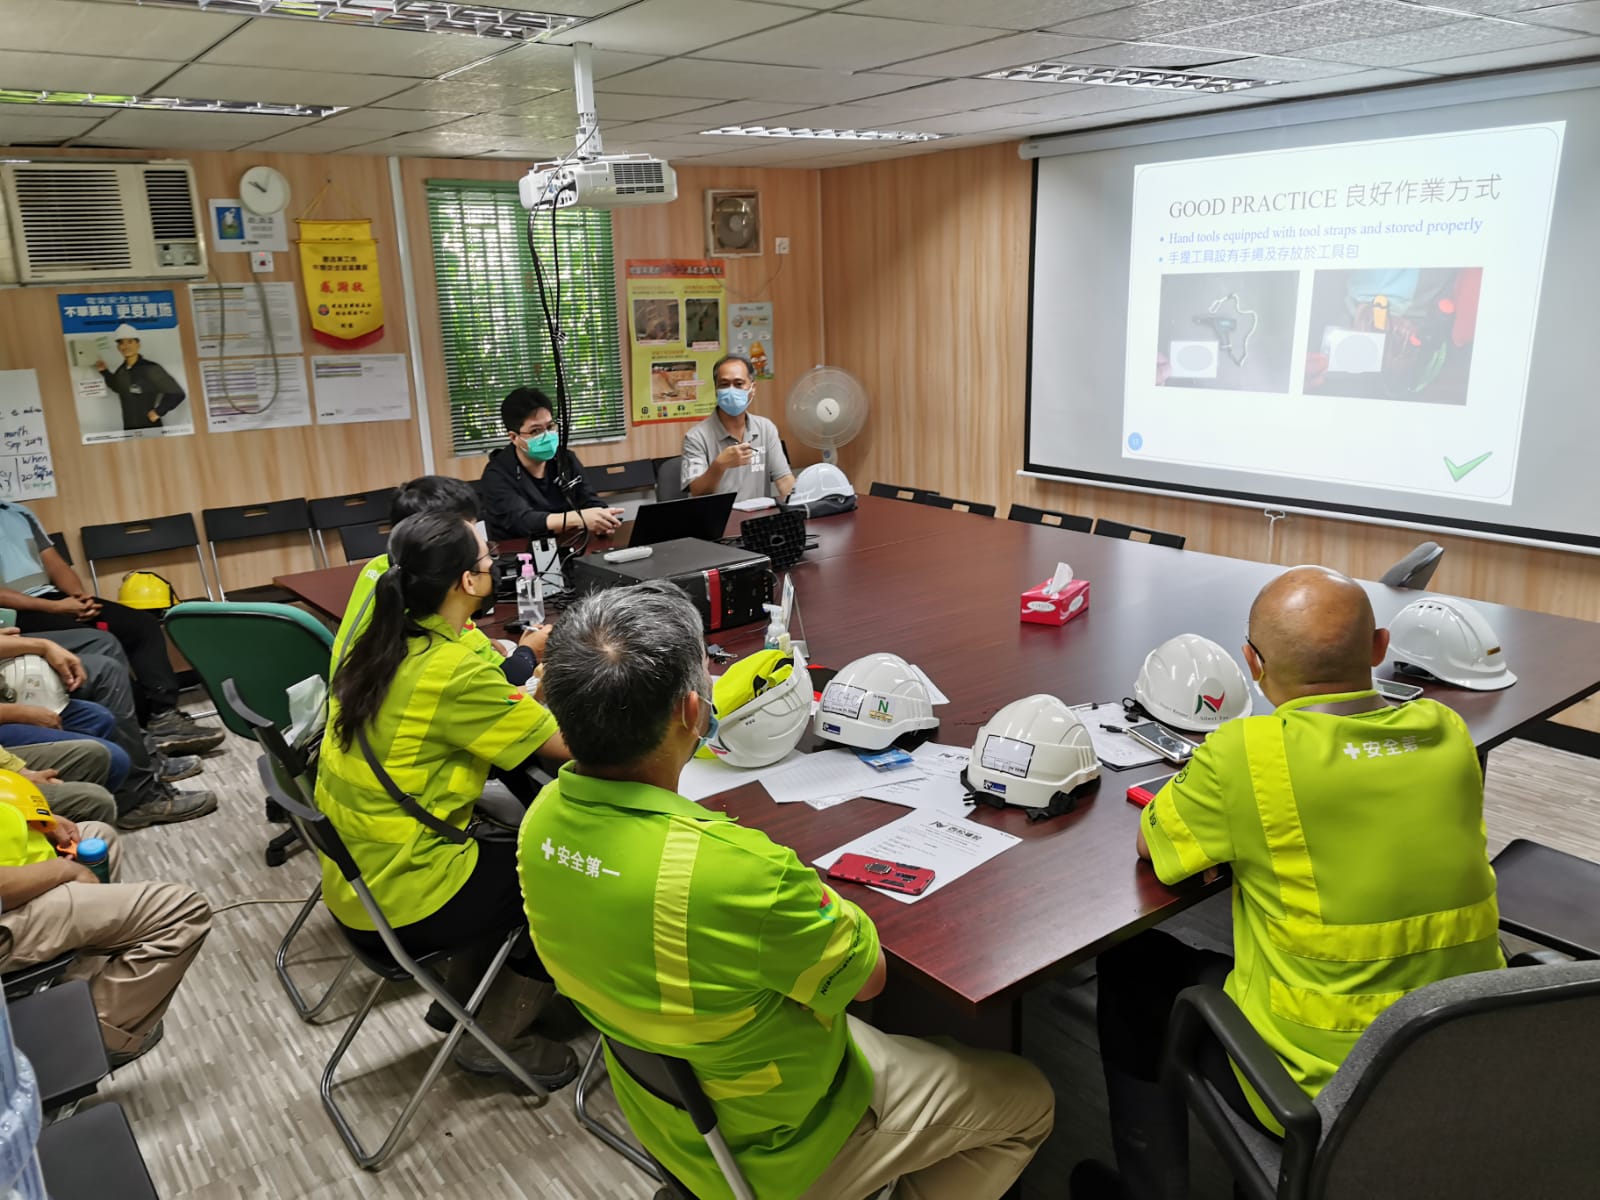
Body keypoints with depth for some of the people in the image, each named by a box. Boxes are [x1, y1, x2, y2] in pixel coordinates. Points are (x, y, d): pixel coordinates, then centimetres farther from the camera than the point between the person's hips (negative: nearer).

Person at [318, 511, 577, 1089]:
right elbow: (568, 742, -20)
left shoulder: (378, 646, 0)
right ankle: (495, 1037, 16)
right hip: (404, 901, -8)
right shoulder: (455, 671, -26)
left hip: (353, 884, 9)